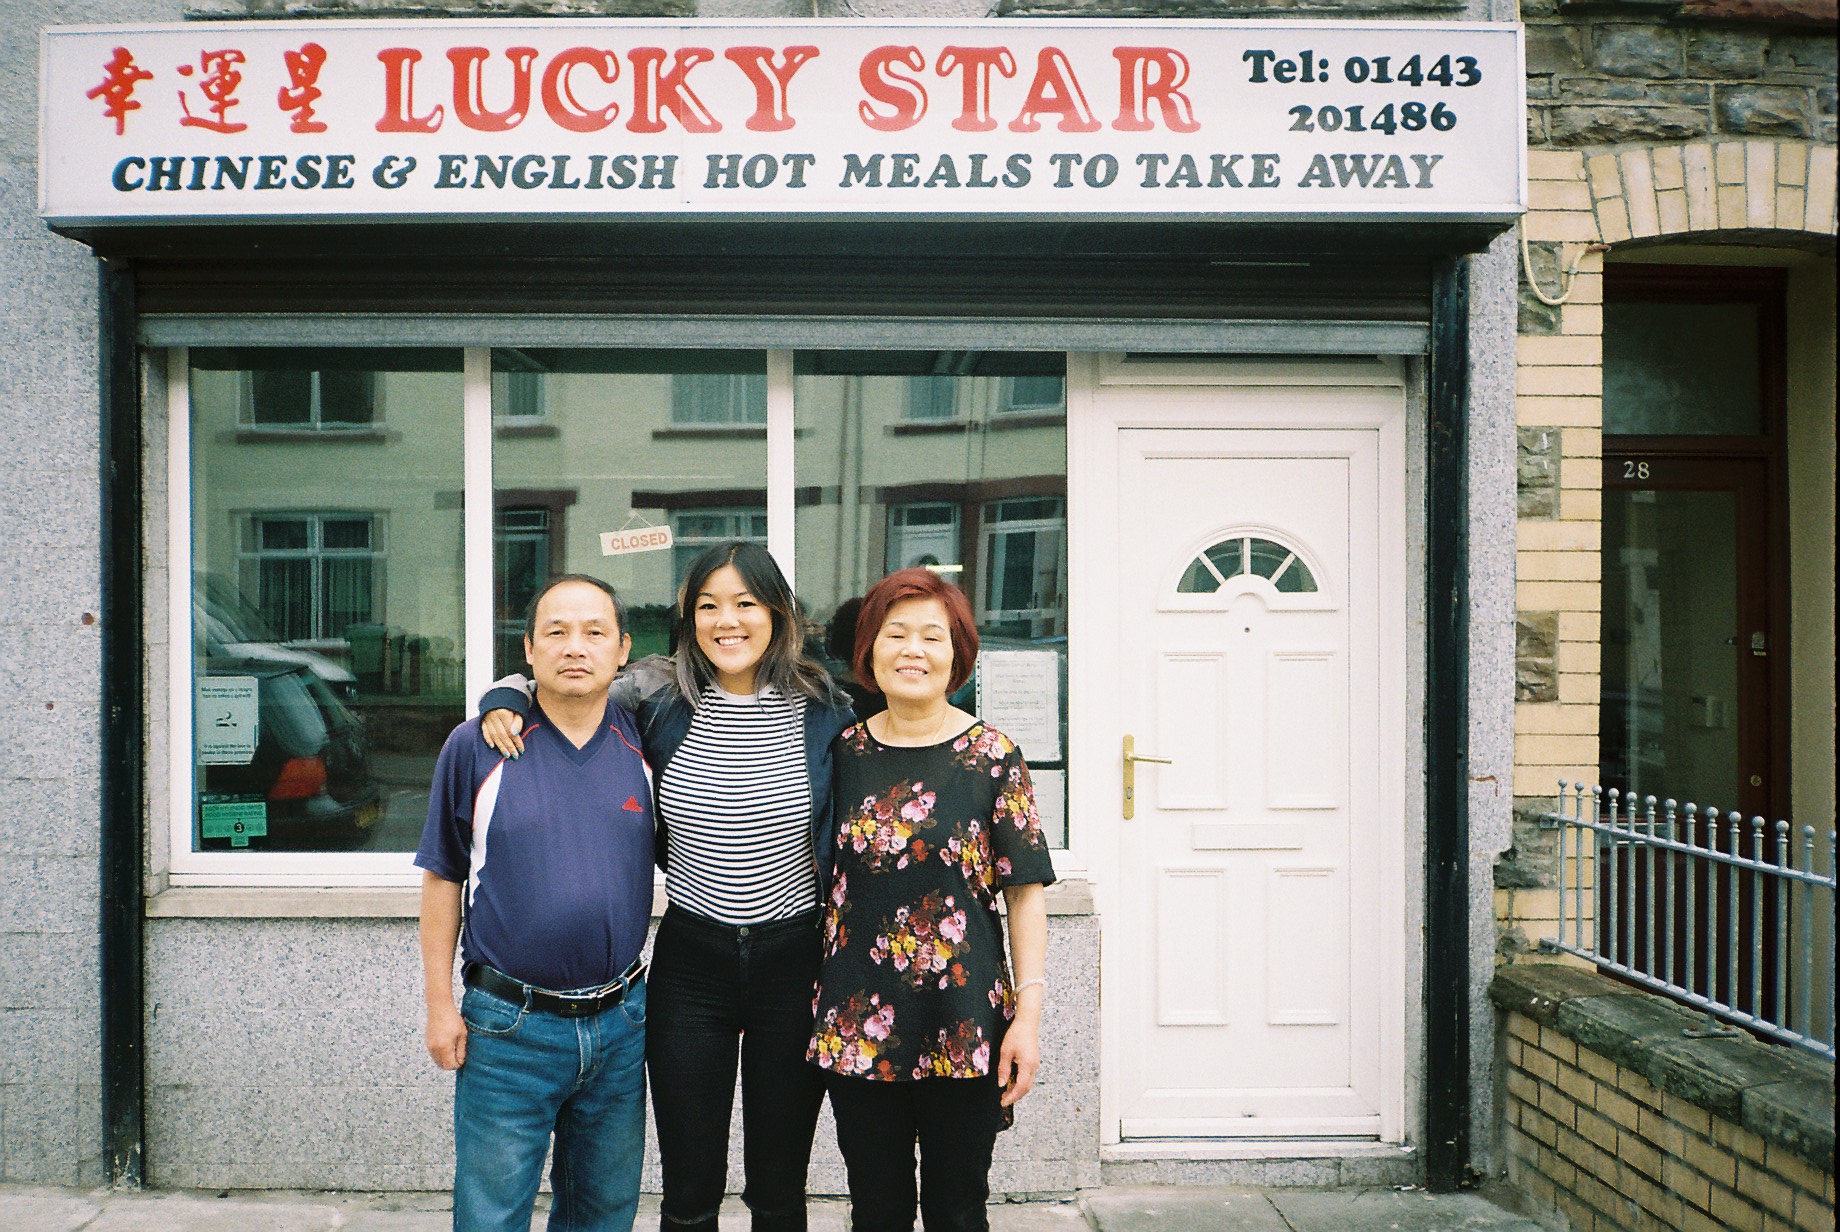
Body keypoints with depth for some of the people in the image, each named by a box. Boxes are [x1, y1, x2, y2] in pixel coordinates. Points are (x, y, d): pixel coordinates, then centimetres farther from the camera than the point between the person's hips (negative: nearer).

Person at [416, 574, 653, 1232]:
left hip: (622, 1022, 3)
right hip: (508, 1028, -2)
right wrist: (440, 1004, -3)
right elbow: (442, 879, -1)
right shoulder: (477, 746, -7)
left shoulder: (644, 743, 0)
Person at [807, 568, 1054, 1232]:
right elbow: (820, 874, 11)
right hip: (858, 1024, 2)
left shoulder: (992, 754, -4)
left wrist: (1029, 1011, -9)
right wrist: (822, 996, 9)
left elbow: (1025, 890, -4)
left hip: (964, 1028, -2)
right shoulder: (845, 750, 3)